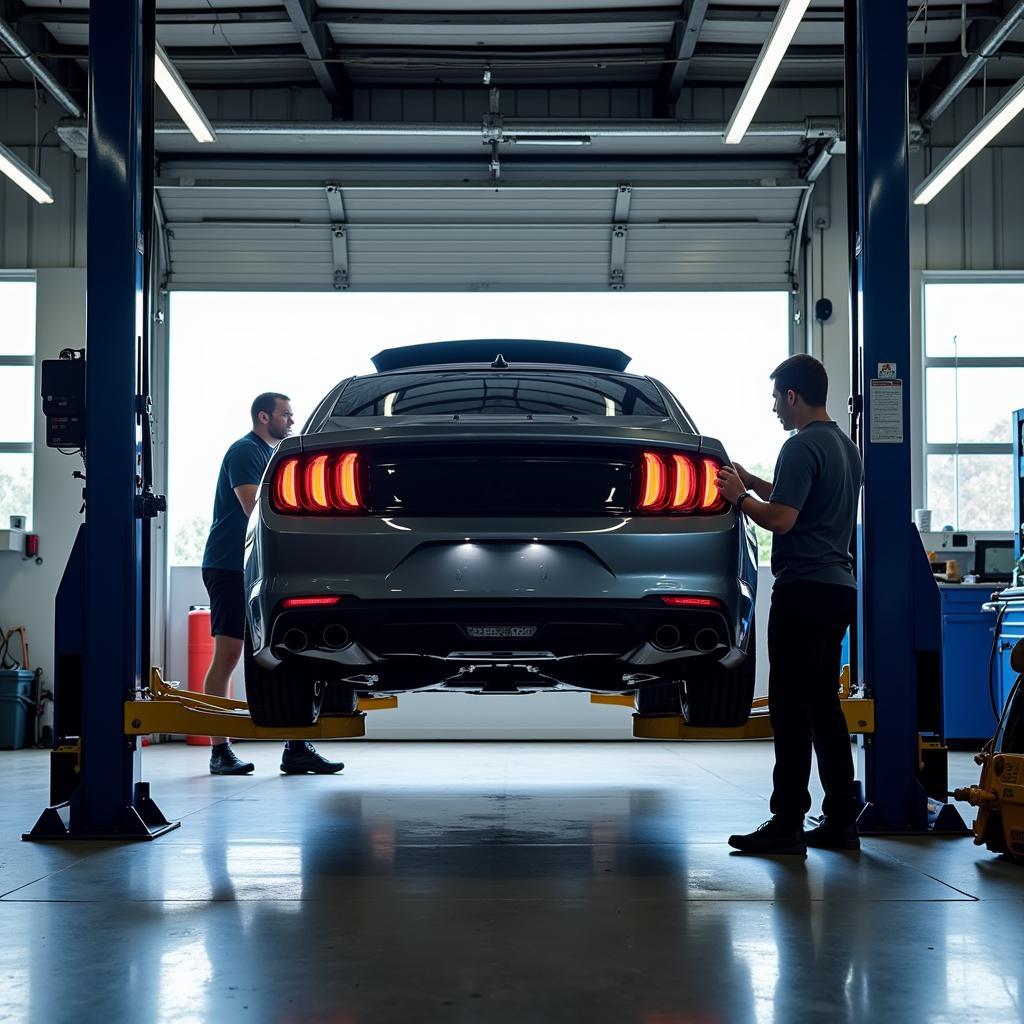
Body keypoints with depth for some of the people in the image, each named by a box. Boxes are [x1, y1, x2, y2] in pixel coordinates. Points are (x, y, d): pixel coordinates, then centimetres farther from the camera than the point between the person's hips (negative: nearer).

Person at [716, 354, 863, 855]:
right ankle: (840, 821, 13)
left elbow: (781, 519, -20)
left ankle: (787, 823, -5)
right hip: (838, 586, 9)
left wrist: (739, 497, -4)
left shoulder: (803, 447, -13)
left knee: (791, 707, -7)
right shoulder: (845, 446, 18)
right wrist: (754, 484, 24)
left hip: (805, 588, -9)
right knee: (824, 706, 12)